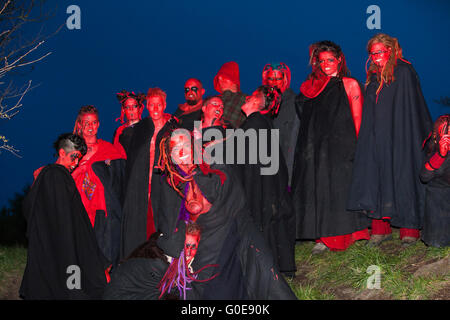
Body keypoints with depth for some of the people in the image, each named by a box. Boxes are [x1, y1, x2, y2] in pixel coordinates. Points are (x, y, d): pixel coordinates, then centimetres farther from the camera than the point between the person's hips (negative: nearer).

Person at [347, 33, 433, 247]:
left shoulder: (404, 72, -3)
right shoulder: (373, 77, 15)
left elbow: (414, 109, -8)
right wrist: (368, 138, 9)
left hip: (401, 136, -5)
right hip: (377, 137, 6)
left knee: (403, 176, -5)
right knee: (377, 177, 1)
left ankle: (410, 229, 2)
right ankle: (381, 229, 6)